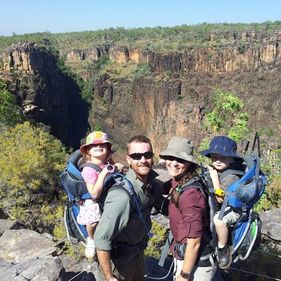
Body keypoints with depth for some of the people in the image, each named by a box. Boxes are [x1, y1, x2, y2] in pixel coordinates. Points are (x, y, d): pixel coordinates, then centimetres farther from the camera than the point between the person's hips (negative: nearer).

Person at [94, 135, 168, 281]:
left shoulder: (151, 182, -8)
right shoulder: (123, 195, -32)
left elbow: (163, 205, 8)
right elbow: (102, 239, -30)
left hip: (138, 252, 7)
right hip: (120, 258, -7)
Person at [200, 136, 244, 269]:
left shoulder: (230, 177, -22)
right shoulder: (215, 170, 0)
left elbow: (221, 199, -26)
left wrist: (214, 177, -27)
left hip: (231, 209, -9)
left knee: (218, 219, -38)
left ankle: (223, 248, -11)